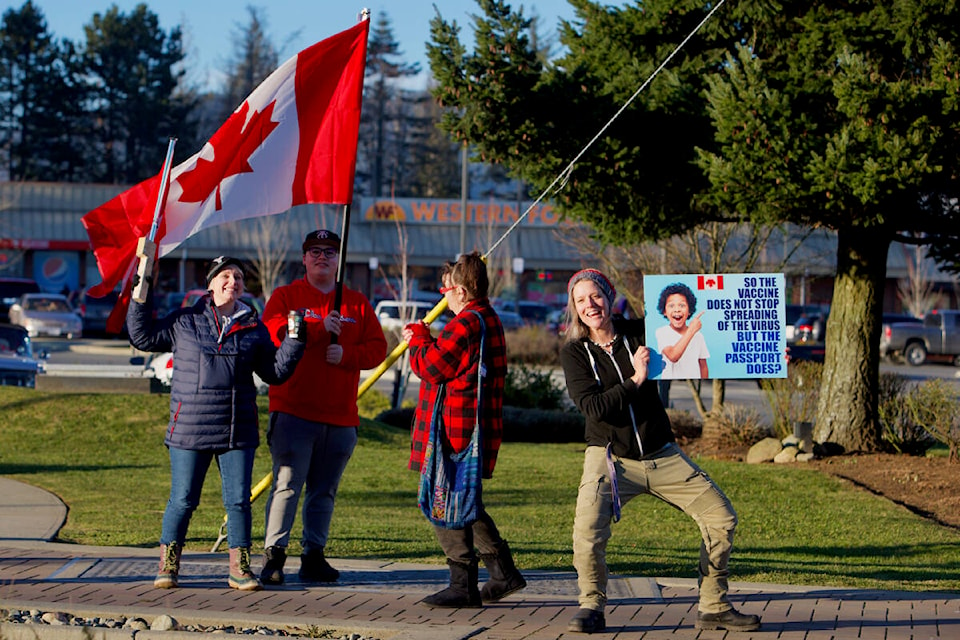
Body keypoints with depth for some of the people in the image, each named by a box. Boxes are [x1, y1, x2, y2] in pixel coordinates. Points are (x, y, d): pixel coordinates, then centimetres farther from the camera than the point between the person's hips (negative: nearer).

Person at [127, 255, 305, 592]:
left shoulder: (254, 329, 10)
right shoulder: (183, 322, 6)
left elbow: (275, 372, 11)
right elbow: (142, 336, 12)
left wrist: (294, 340, 0)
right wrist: (142, 295, 6)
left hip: (238, 432, 2)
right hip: (189, 429, -2)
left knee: (239, 500, 2)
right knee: (182, 500, 1)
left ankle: (239, 569, 11)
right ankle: (167, 566, 13)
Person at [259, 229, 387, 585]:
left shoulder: (357, 303, 15)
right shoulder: (285, 296, 7)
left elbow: (377, 347, 8)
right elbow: (272, 333, -10)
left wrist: (347, 355, -11)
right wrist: (319, 329, -16)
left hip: (341, 416, 4)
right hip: (293, 410, -4)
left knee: (324, 491, 7)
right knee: (287, 484, -11)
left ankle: (313, 556, 14)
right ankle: (273, 555, -9)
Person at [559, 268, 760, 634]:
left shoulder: (640, 333, 1)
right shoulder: (574, 352, -4)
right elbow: (593, 408, -15)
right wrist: (635, 379, -20)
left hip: (662, 455, 3)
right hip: (610, 457, -3)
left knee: (721, 517, -2)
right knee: (587, 531, -25)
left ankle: (713, 608, 11)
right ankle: (591, 607, -1)